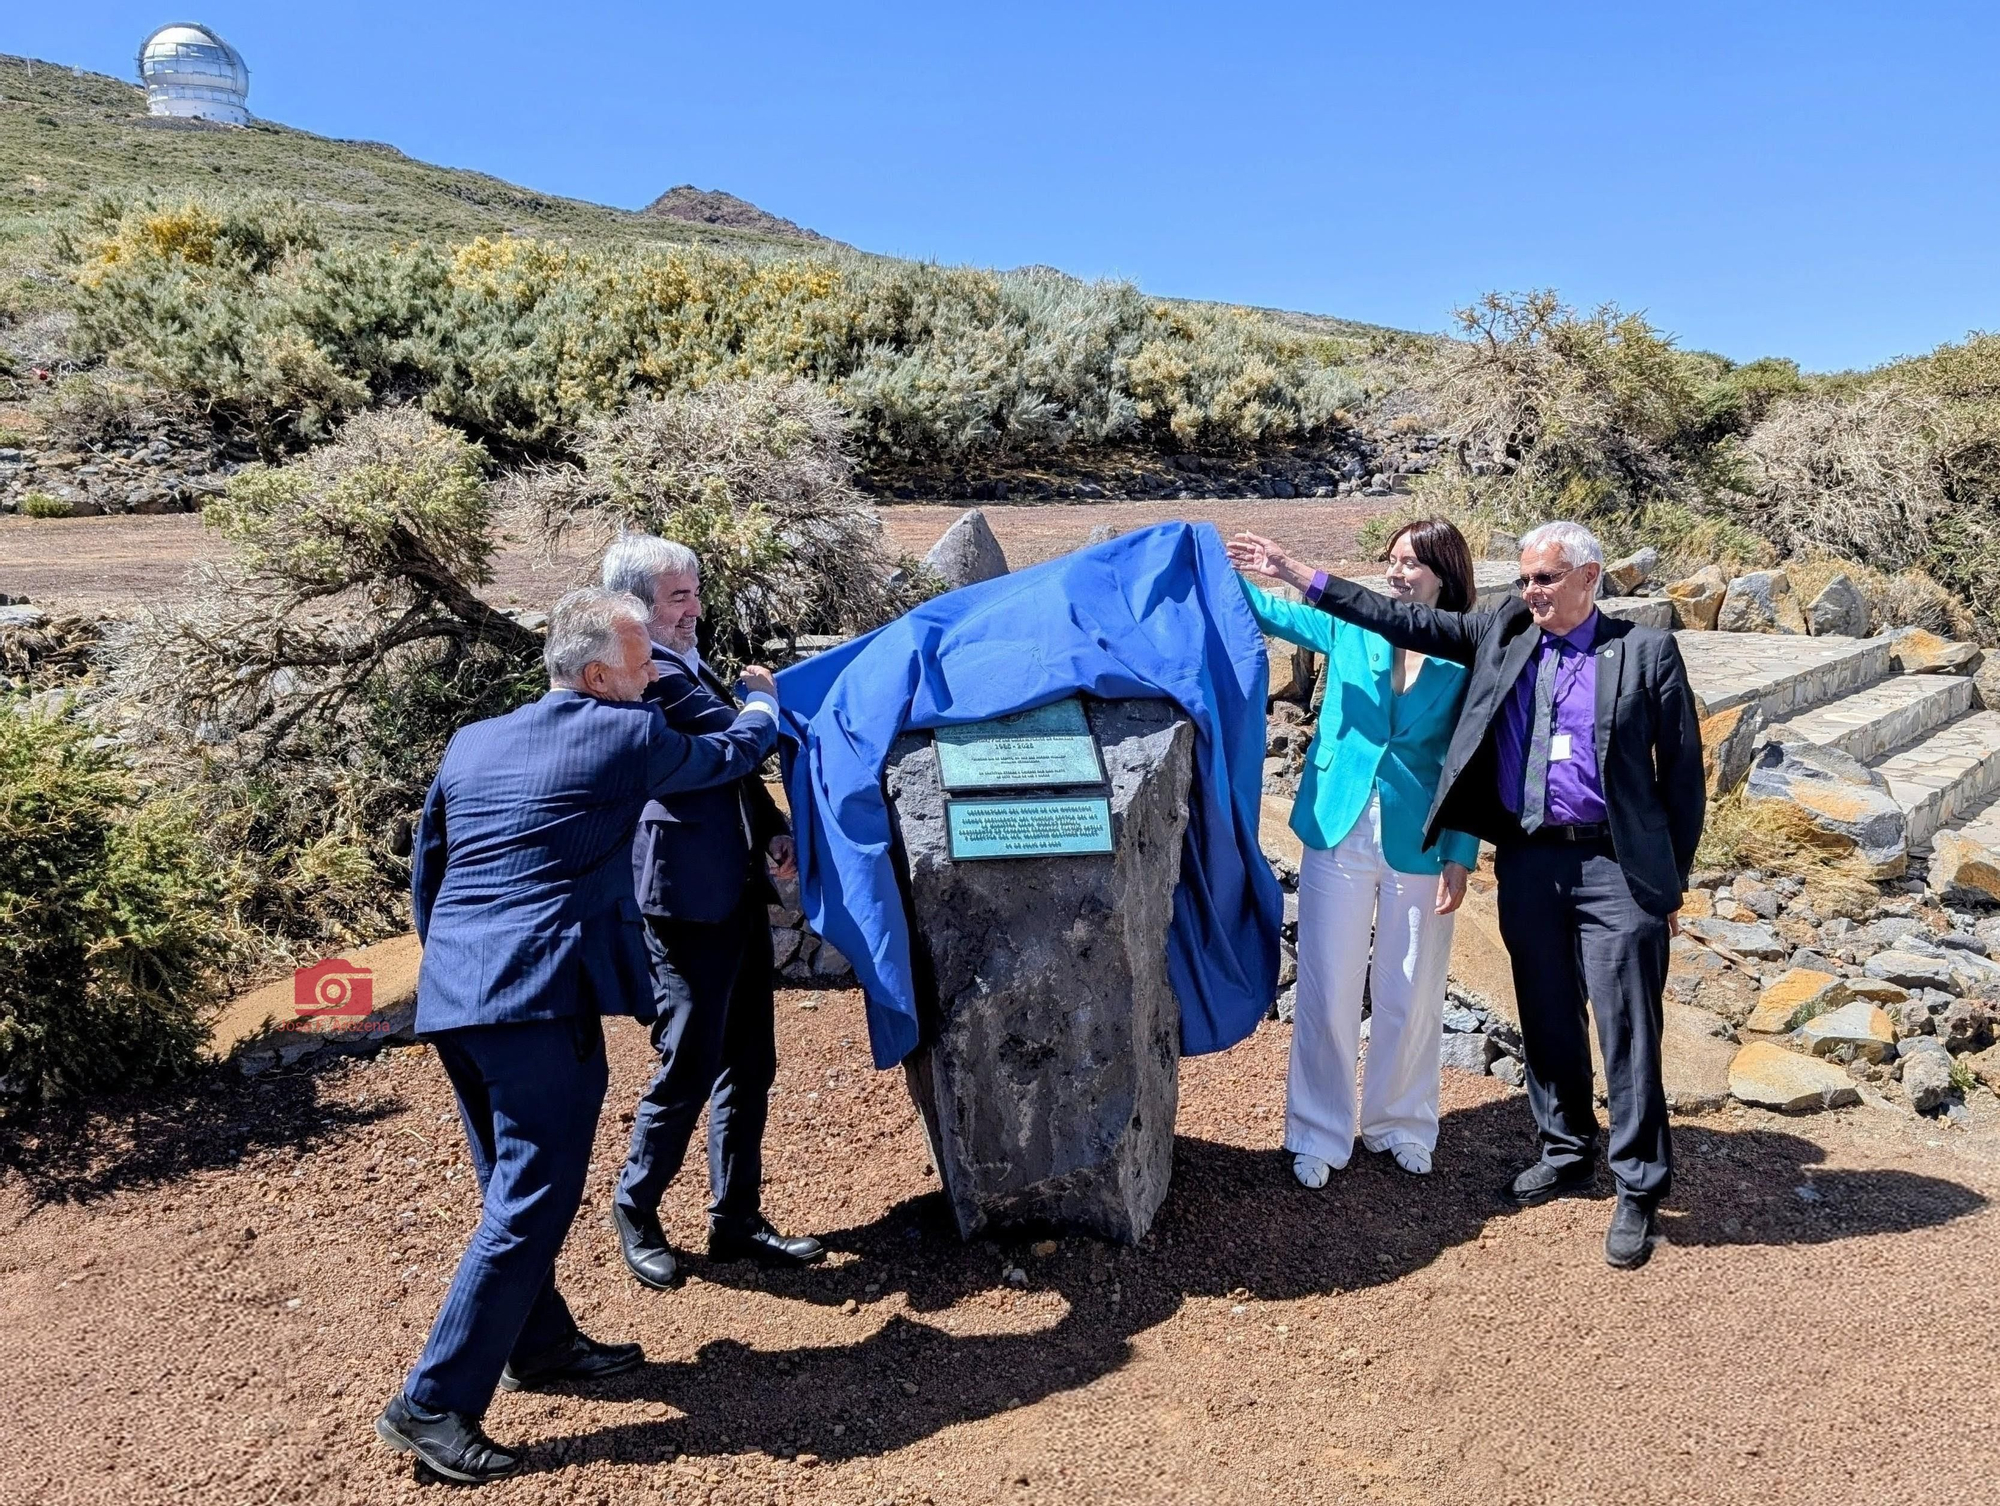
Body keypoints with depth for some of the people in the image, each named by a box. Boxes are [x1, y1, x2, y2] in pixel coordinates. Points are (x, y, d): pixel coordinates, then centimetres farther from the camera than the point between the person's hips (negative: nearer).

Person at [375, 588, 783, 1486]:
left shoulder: (472, 744, 15)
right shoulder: (625, 734, -3)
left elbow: (425, 875, 21)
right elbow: (739, 751, 13)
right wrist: (761, 695, 33)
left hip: (451, 999, 9)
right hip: (541, 999, -8)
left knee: (512, 1186, 20)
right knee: (532, 1202, -2)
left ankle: (540, 1345, 34)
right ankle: (431, 1405, 1)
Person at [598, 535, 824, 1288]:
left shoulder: (689, 665, 17)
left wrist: (773, 830, 3)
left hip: (734, 888, 9)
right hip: (686, 894, -9)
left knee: (748, 1062, 13)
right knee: (689, 1066, 1)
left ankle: (737, 1218, 25)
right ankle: (636, 1210, 24)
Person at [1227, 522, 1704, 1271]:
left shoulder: (1647, 652, -3)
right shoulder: (1505, 632, 7)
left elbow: (1682, 769, 0)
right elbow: (1405, 621, 3)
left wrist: (1675, 881, 0)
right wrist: (1296, 576, -3)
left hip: (1616, 866, -4)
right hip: (1527, 862, 4)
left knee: (1626, 1029, 1)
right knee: (1546, 1020, 15)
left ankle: (1638, 1188, 16)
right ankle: (1565, 1151, 34)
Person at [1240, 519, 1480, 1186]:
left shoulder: (1467, 660, -3)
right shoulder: (1350, 627, 2)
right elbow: (1266, 610, 0)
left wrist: (1459, 858, -7)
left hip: (1419, 848, -1)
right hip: (1340, 836, 1)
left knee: (1411, 995, 12)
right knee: (1327, 993, 5)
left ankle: (1399, 1122, 34)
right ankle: (1319, 1133, 21)